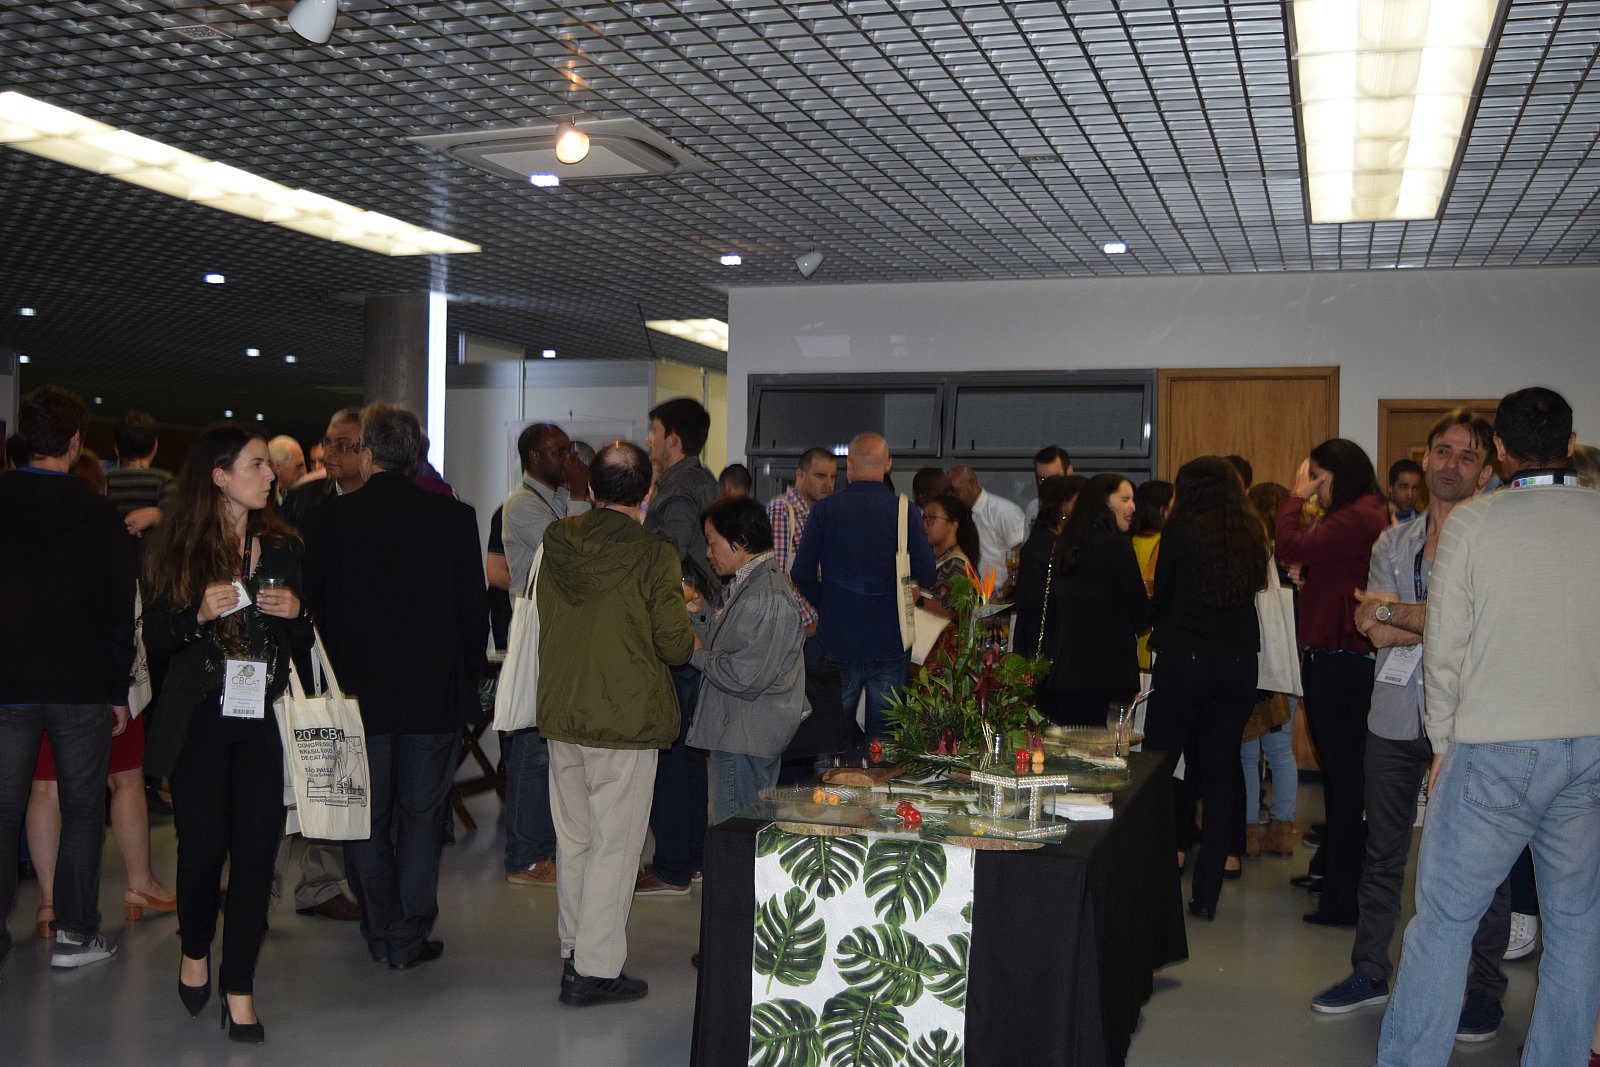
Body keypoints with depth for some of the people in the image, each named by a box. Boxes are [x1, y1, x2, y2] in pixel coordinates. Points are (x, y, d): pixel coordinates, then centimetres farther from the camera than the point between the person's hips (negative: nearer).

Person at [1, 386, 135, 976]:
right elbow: (120, 609, -5)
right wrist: (119, 690, 2)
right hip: (81, 685, -2)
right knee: (82, 809, 8)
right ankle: (75, 933, 10)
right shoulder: (100, 516, -7)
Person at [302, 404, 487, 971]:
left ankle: (381, 933, 23)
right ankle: (409, 938, 14)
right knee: (421, 817, 9)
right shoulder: (454, 516, -8)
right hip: (435, 693, 0)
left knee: (367, 816, 14)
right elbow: (473, 611, -5)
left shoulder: (329, 518, -7)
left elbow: (313, 606, -1)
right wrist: (467, 678, 8)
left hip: (358, 691, 1)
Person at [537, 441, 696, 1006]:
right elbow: (675, 645, -14)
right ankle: (594, 969, 9)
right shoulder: (655, 555, -16)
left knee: (573, 838, 18)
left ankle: (574, 950, 30)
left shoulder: (557, 543, -2)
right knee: (614, 845, 4)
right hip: (626, 722, -5)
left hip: (562, 714, 5)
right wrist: (686, 623, 8)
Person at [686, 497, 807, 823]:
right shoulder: (747, 583, 12)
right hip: (736, 732, 10)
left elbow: (744, 676, -25)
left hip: (746, 740, -10)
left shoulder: (767, 597, -22)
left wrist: (698, 653, -10)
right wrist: (701, 611, 8)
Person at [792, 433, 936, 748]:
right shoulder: (906, 511, -6)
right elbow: (926, 577, -6)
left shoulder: (824, 509, -5)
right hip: (890, 641, 0)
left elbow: (802, 575, -4)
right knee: (883, 736, 9)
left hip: (838, 640, 0)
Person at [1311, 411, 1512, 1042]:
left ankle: (1486, 986, 18)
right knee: (1383, 851, 13)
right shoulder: (1392, 544, 11)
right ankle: (1371, 971, 26)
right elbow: (1375, 632, -1)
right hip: (1396, 716, 5)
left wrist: (1393, 609, -9)